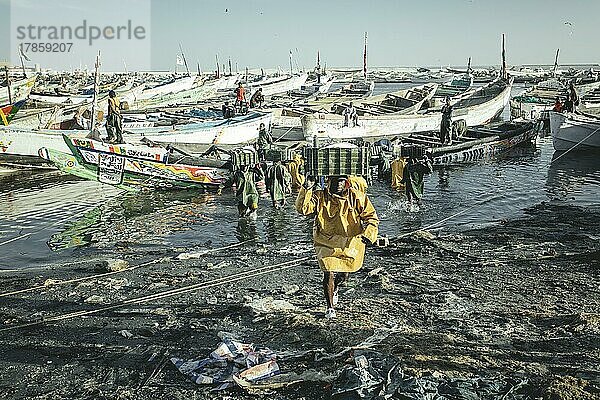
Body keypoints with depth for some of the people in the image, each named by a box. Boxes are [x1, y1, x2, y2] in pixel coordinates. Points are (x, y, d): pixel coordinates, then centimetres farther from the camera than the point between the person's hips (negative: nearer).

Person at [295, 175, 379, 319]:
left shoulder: (357, 197, -7)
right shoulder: (320, 198, -8)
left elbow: (372, 217, -1)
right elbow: (302, 208, -20)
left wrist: (369, 234, -18)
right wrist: (306, 189, -31)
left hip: (350, 244, 2)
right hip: (327, 243, -2)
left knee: (343, 275, 14)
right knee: (329, 273, -15)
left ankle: (334, 289, 52)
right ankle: (330, 308, 6)